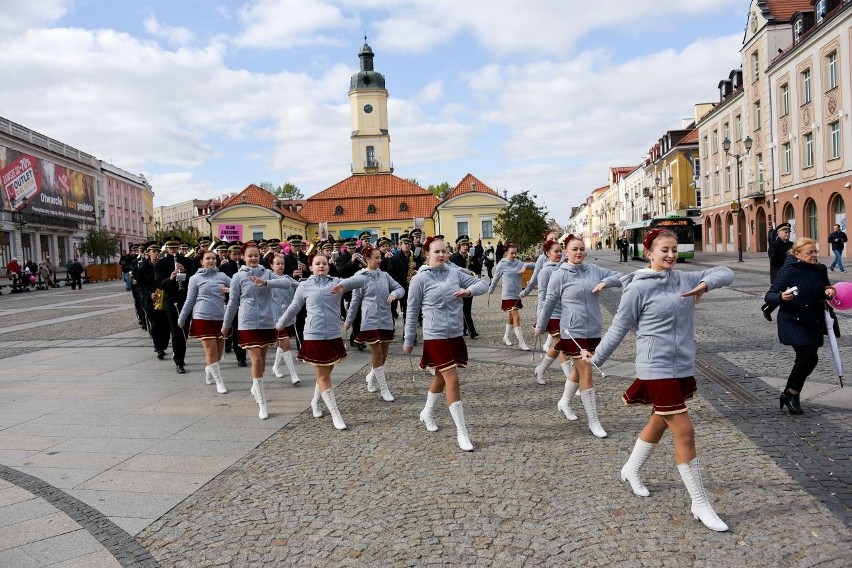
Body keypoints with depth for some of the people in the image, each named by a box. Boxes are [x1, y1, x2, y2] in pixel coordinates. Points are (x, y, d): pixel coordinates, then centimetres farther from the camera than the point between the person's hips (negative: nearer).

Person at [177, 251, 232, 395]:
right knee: (211, 350, -7)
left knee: (219, 351, 10)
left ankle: (209, 371, 38)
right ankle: (219, 382, 2)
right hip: (203, 318, -3)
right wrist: (182, 319, 7)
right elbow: (190, 300, 6)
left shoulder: (221, 276, 8)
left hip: (220, 318, 3)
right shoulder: (195, 278, 3)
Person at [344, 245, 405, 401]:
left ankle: (371, 376, 38)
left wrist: (394, 294, -14)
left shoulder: (384, 275, 8)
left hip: (386, 320, 5)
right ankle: (384, 390, 4)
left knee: (383, 355, 11)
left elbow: (400, 288, 9)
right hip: (371, 321, -5)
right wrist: (348, 321, 7)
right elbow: (355, 301, 2)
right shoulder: (361, 277, -3)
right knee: (377, 354, -4)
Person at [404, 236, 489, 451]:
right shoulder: (420, 279, -7)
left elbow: (483, 285, 5)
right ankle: (461, 433, -1)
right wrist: (408, 340, 3)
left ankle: (427, 413, 45)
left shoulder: (455, 273, 3)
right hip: (435, 336, -5)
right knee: (452, 380, -9)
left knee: (441, 377, 21)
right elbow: (412, 311, -1)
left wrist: (469, 290, -17)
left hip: (456, 335, 5)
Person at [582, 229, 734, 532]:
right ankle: (700, 504, 8)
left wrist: (705, 284, -13)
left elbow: (726, 273, 8)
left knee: (659, 423, 21)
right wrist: (596, 358, 3)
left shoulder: (685, 279, 5)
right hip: (657, 370, -7)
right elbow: (619, 327, -3)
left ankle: (631, 469, 44)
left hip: (683, 368, 7)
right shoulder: (639, 288, -11)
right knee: (684, 432, -5)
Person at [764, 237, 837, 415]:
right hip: (793, 322, -6)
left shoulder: (820, 270, 4)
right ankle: (791, 393, 6)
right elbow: (769, 297, -16)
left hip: (813, 324, 6)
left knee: (806, 359, 8)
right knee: (809, 357, -15)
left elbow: (825, 289, 23)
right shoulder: (788, 271, -14)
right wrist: (781, 297, -37)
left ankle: (790, 394, 28)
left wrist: (830, 291, -1)